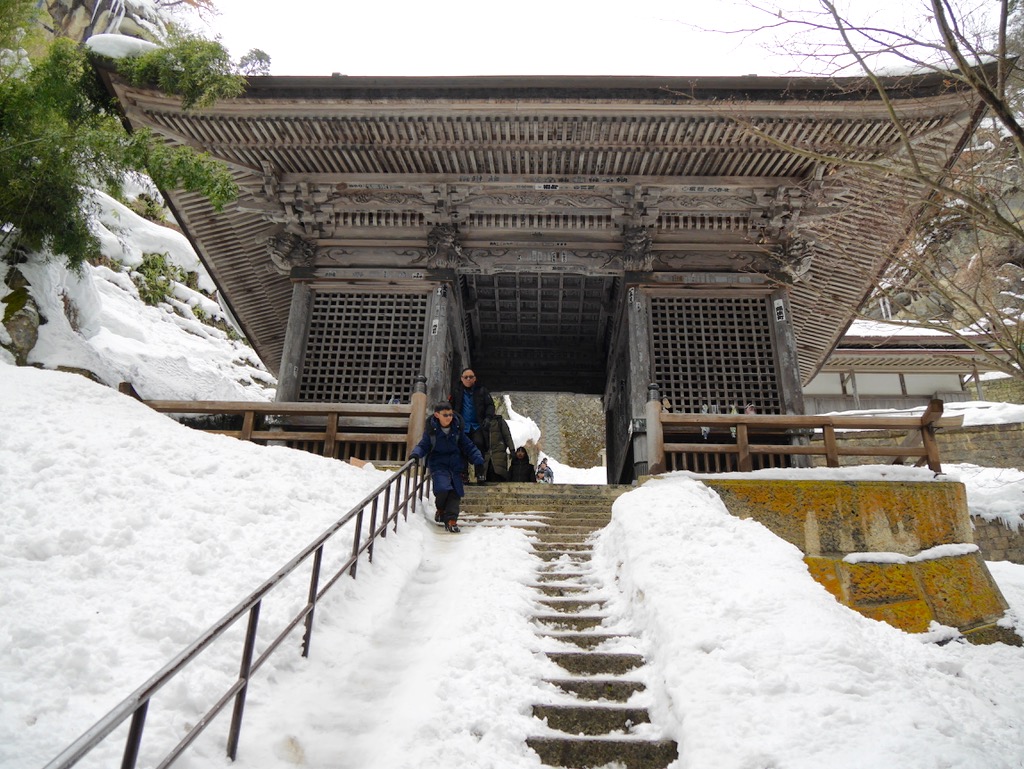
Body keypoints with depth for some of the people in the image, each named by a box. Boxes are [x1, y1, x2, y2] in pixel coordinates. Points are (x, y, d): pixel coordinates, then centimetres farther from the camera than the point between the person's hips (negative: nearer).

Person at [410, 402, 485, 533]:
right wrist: (416, 453, -20)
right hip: (438, 464, -3)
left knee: (455, 491, -6)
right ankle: (440, 509, 9)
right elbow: (423, 445, 1)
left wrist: (478, 459, -4)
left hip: (455, 464, 3)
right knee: (443, 488, -21)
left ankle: (451, 520, -1)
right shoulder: (431, 430, -5)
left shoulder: (457, 429, 1)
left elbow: (468, 446, 7)